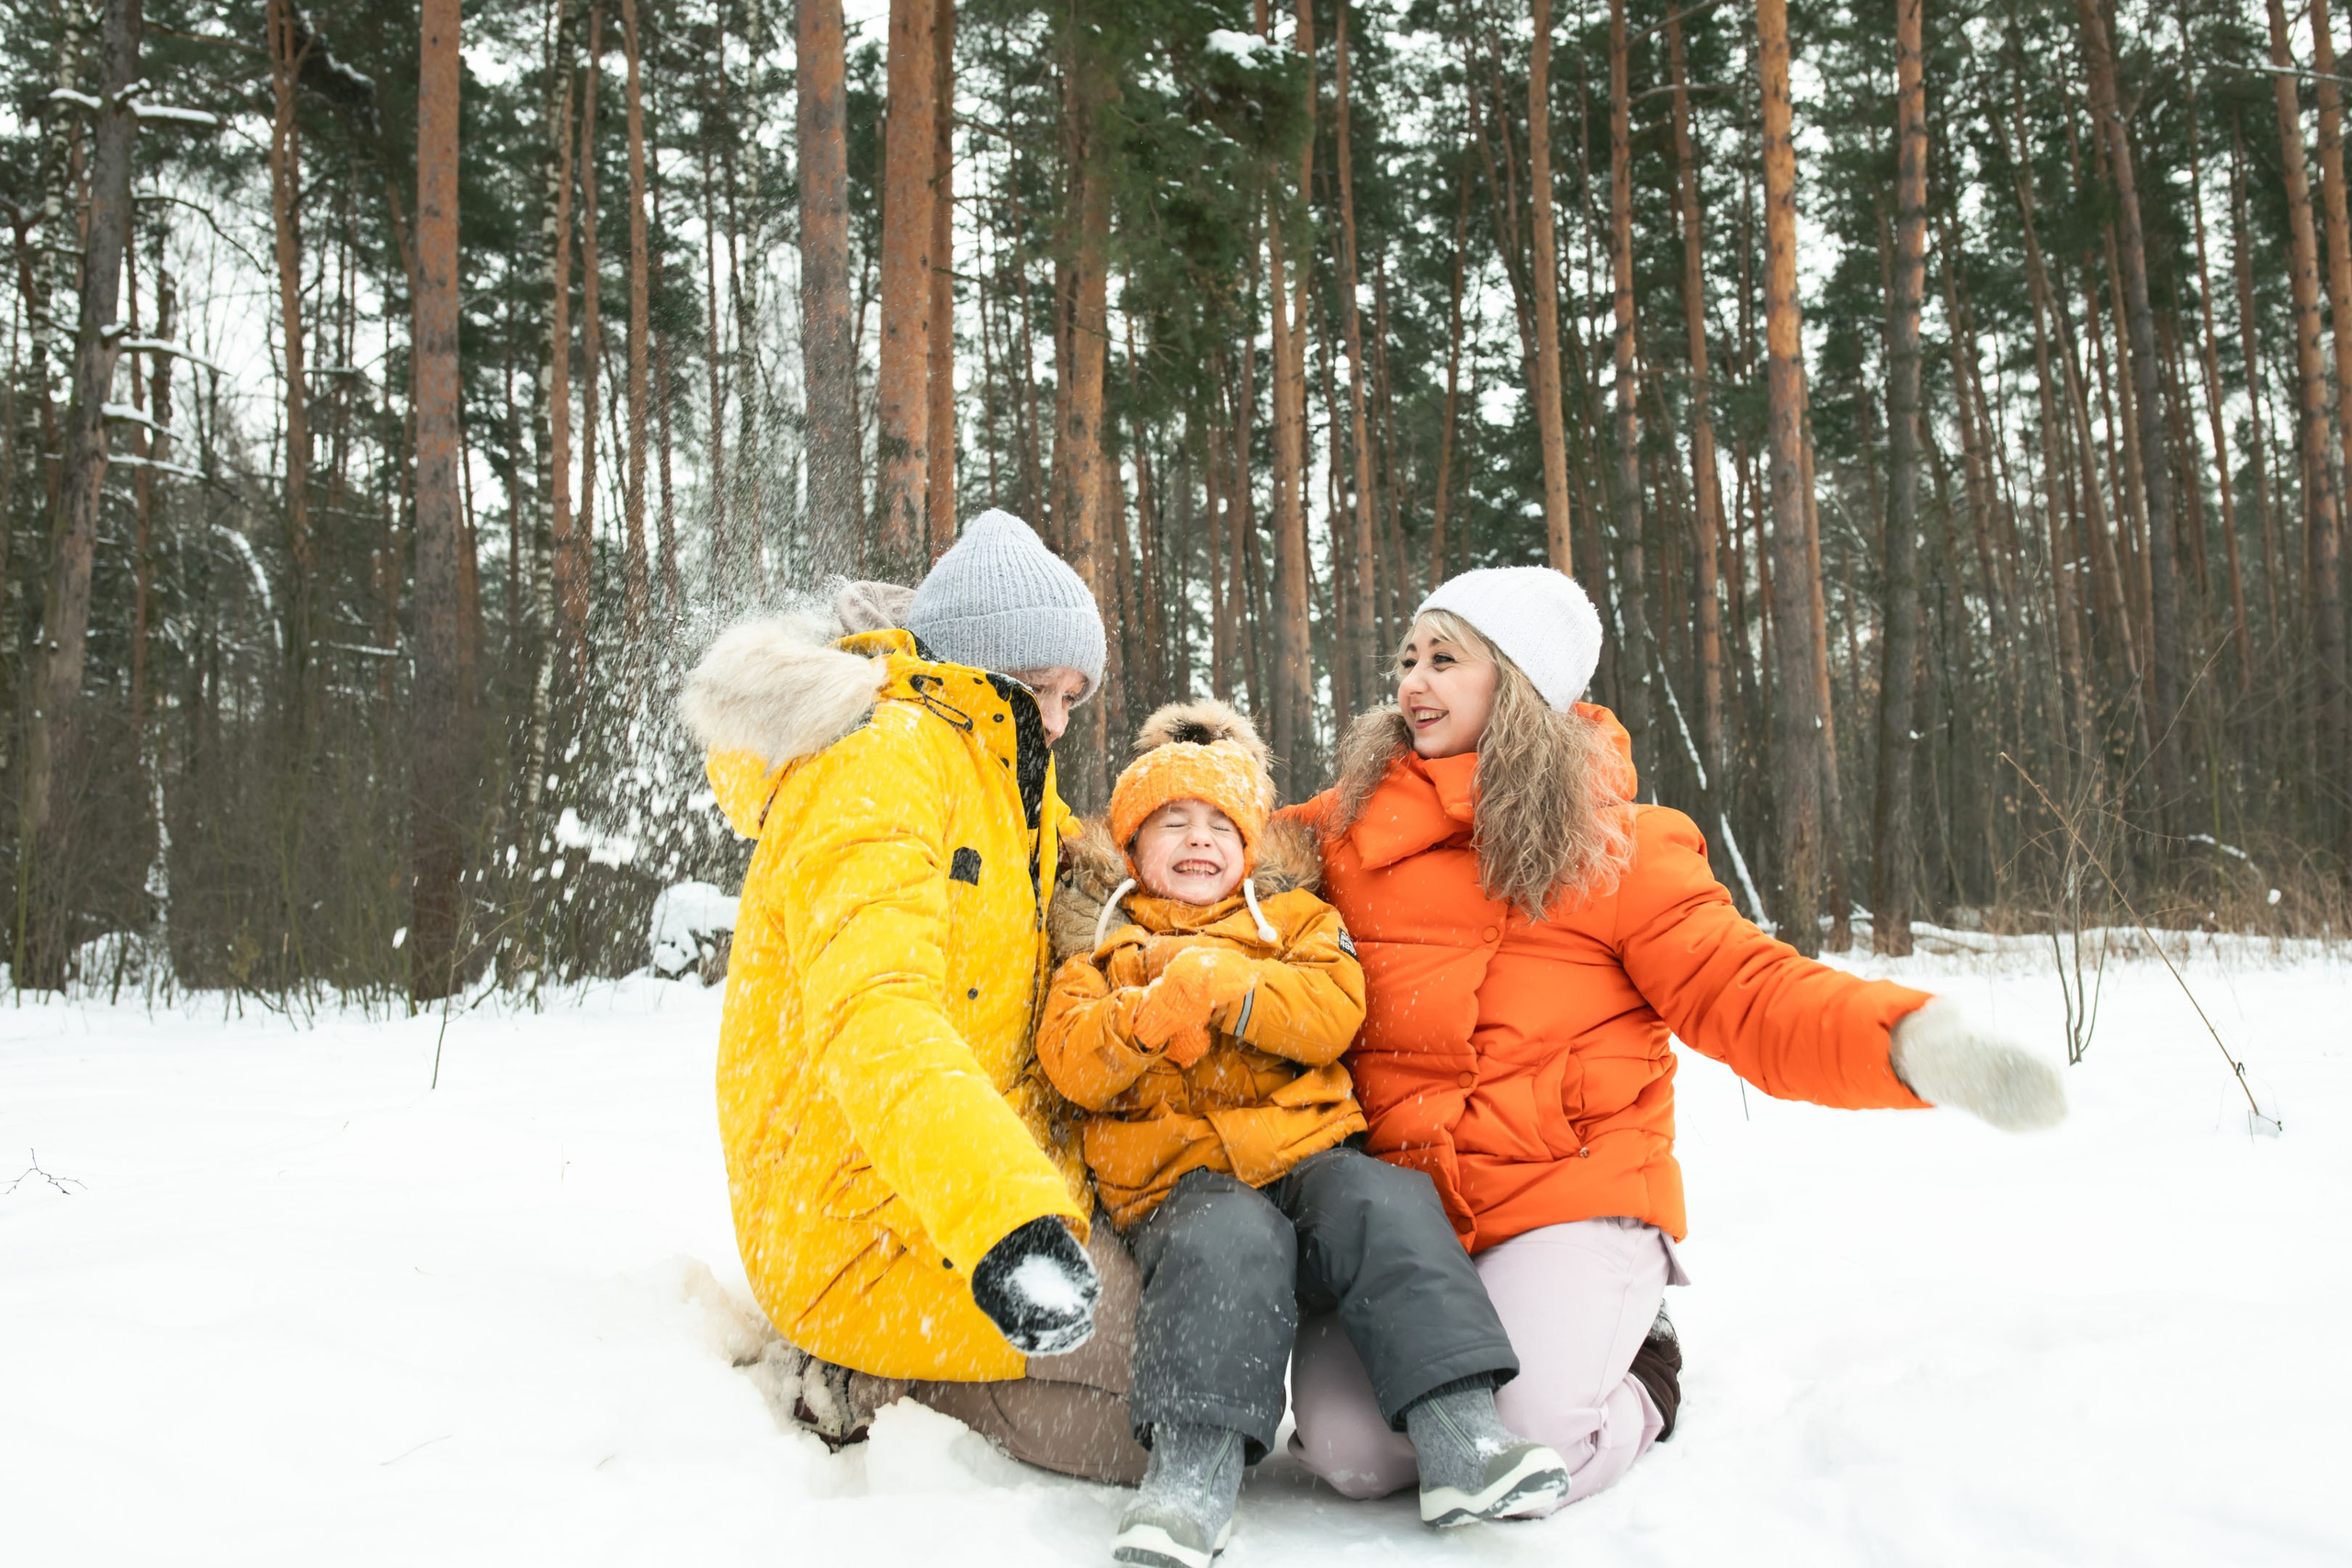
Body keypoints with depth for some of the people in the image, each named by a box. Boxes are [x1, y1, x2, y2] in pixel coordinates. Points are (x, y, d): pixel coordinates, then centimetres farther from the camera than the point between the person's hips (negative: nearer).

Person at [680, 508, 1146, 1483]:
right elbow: (871, 1014, -32)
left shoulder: (996, 785, 18)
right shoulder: (881, 763, -15)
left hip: (988, 1207, 10)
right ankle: (889, 1389, -6)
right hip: (879, 1243, -10)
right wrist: (1005, 1217, -45)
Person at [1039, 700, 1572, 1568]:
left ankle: (1458, 1431, -28)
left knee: (1382, 1207, -28)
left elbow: (1334, 1014, -1)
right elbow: (1069, 1064, 2)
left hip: (1304, 1148, 2)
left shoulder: (1295, 918, 18)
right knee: (1231, 1243, -34)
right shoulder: (1101, 945, 17)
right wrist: (1147, 1017, -17)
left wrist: (1228, 985, -15)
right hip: (1179, 1174, -1)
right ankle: (1196, 1458, -32)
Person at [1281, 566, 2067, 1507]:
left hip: (1566, 1192, -2)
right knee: (1351, 1452, -16)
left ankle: (1632, 1381, 15)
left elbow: (1737, 991, -6)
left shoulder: (1613, 843, 1)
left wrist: (1908, 1043, -21)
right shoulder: (1350, 824, 7)